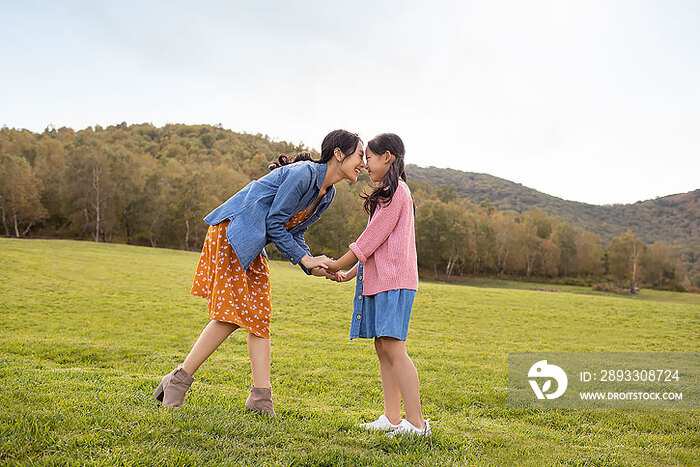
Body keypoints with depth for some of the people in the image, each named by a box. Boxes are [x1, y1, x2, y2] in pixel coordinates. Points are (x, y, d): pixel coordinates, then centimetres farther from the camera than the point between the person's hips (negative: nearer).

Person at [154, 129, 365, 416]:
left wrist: (314, 267, -1)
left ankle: (261, 396, 3)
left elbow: (294, 232, 12)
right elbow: (275, 223, -18)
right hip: (230, 233, -10)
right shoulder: (303, 174, -19)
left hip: (252, 247, 10)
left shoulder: (327, 194, 9)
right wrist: (305, 259, -13)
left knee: (258, 316, 3)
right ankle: (179, 379, 3)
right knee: (231, 314, -9)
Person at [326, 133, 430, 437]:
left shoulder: (395, 191, -9)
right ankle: (392, 418, 11)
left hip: (394, 279, -10)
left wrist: (338, 264, -4)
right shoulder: (391, 192, 22)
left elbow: (372, 239, -13)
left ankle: (416, 422, -9)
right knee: (382, 348, 8)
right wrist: (351, 273, 17)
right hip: (380, 278, 10)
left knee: (393, 348, -12)